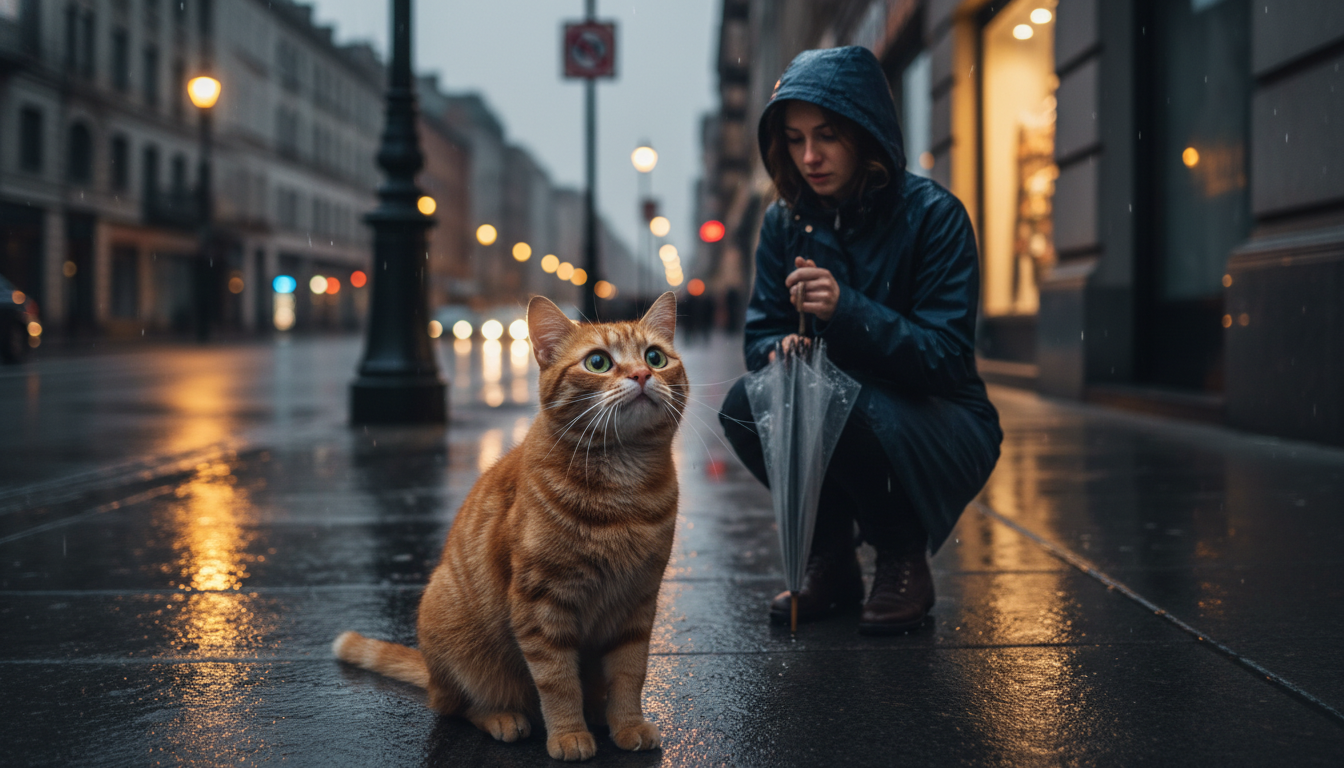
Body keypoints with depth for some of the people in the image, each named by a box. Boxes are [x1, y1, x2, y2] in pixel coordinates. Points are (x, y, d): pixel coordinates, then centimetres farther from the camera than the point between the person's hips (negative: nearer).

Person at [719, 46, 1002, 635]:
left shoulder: (933, 215, -16)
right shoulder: (784, 221, -1)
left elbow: (946, 356, -21)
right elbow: (760, 335, 1)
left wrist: (846, 309, -36)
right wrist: (781, 351, -25)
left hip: (941, 427, -4)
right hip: (833, 416, 5)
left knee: (848, 403, -35)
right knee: (744, 405, -23)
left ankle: (904, 560, -7)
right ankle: (829, 559, -2)